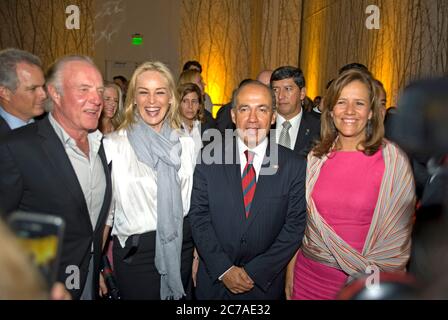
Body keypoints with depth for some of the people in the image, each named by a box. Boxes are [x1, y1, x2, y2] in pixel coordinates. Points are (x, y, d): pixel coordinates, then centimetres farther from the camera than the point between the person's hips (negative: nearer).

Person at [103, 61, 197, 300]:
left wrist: (197, 251, 8)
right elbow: (105, 207, -4)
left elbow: (193, 202, 8)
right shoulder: (113, 144, -10)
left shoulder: (186, 143, 0)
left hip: (181, 247, 4)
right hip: (134, 252, -3)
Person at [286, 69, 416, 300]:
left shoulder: (392, 159, -10)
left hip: (367, 279, -2)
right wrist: (290, 272, 5)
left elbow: (399, 230, -4)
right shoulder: (316, 158, -1)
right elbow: (300, 219, 5)